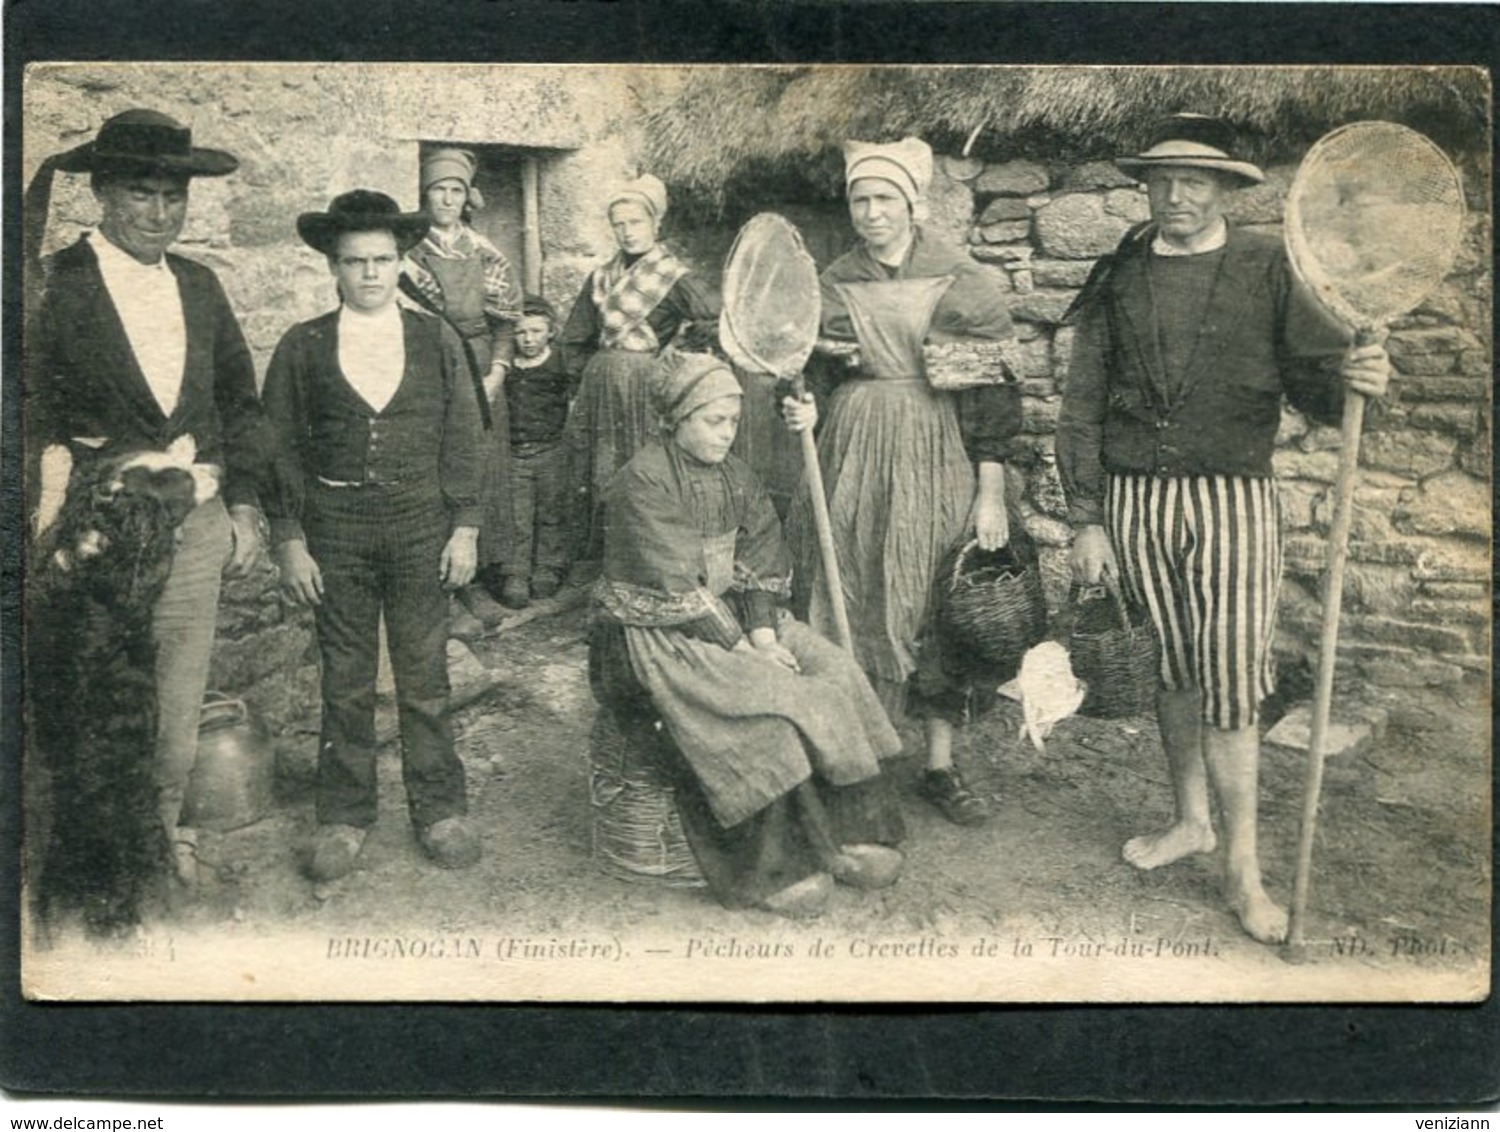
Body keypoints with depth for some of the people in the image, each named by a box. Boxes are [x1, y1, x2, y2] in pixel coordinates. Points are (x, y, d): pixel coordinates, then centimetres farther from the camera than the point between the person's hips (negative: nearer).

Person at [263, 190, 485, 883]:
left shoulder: (436, 341, 4)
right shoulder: (301, 348, 2)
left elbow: (461, 440, 5)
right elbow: (281, 450, 3)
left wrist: (465, 528, 0)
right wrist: (289, 541, -2)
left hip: (422, 525, 0)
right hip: (334, 527, 0)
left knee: (425, 678, 6)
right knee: (345, 682, 7)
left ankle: (439, 809, 18)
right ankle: (344, 816, 19)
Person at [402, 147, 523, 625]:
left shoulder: (486, 255, 11)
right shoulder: (410, 254, 0)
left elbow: (504, 323, 11)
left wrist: (495, 375, -3)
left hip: (481, 383, 4)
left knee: (484, 477, 6)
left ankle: (478, 583, 16)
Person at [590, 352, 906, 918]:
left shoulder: (736, 477, 10)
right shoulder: (642, 482, -14)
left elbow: (760, 566, 4)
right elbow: (673, 588, -19)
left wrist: (762, 633, -13)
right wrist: (739, 647, -20)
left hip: (727, 617, 8)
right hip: (653, 634, -7)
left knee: (834, 674, -10)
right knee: (764, 702, -27)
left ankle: (844, 835, -5)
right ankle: (776, 869, -17)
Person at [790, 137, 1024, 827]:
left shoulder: (962, 283, -2)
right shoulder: (835, 284, 7)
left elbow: (992, 395, -4)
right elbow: (813, 377, 12)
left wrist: (991, 494, -8)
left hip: (937, 459, -2)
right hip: (852, 459, 2)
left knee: (939, 611, 2)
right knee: (850, 608, 4)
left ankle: (940, 767, 14)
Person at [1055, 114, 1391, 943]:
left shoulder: (1267, 270, 2)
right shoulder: (1119, 280, 7)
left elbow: (1313, 376, -3)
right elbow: (1081, 408, 6)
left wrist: (1353, 378, -27)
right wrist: (1086, 520, 1)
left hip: (1230, 501, -2)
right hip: (1135, 501, 3)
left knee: (1229, 683, -4)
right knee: (1171, 671, 13)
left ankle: (1243, 865, 9)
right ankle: (1191, 821, 32)